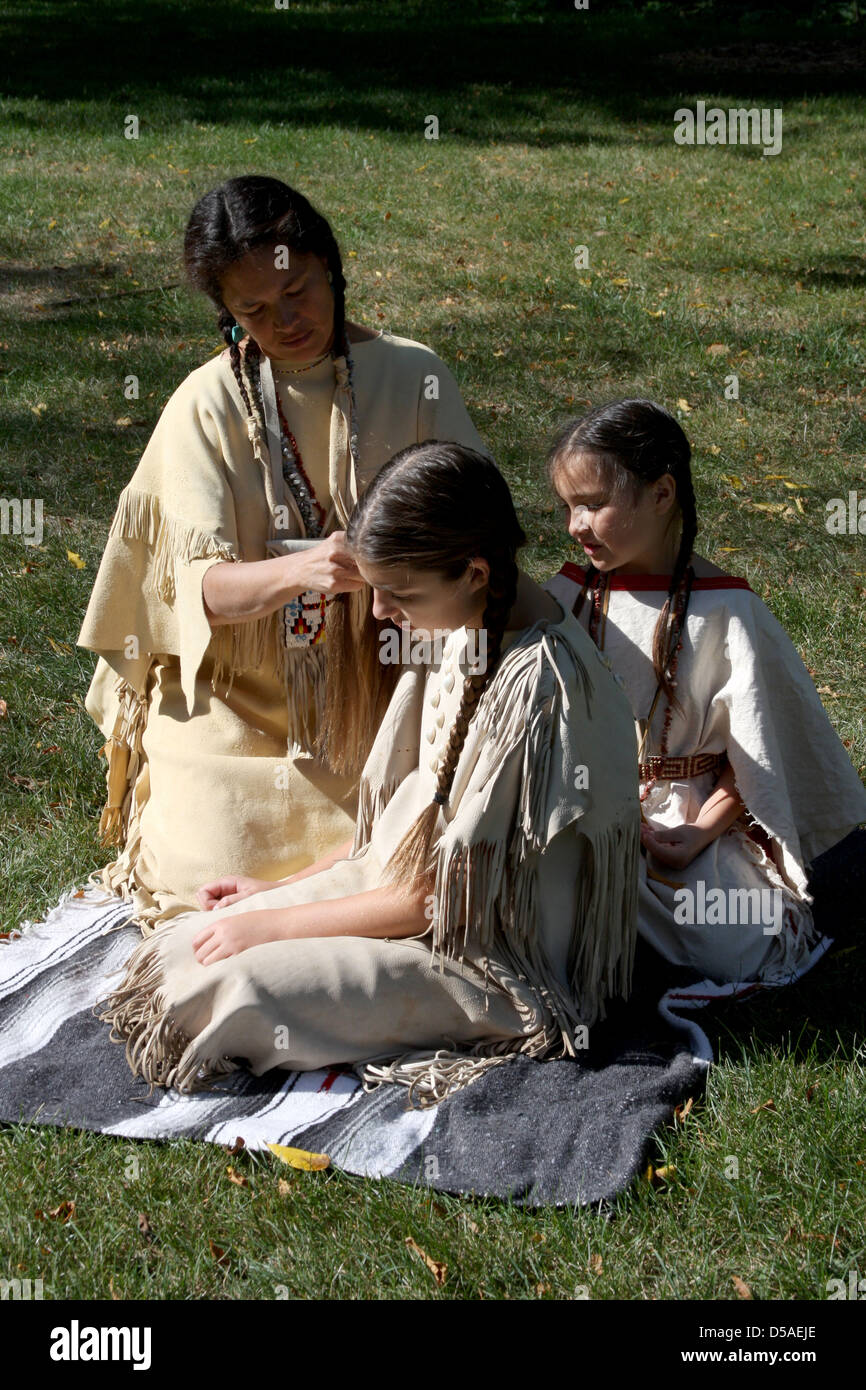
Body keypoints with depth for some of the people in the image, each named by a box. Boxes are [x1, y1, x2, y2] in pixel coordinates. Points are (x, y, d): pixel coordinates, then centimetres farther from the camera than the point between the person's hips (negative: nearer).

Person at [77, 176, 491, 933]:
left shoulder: (413, 376, -2)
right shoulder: (208, 406, -6)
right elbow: (204, 585, -17)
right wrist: (299, 570, -39)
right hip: (237, 713, 0)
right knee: (216, 882, -12)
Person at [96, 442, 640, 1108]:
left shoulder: (536, 685, -28)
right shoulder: (459, 628, -1)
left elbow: (438, 894, -21)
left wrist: (274, 922, -14)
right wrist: (282, 888, 8)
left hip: (496, 964, -8)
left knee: (237, 985, -23)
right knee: (182, 948, -3)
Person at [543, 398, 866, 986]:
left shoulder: (725, 610, -7)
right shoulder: (571, 594, 3)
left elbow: (754, 754, -3)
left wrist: (697, 835, -15)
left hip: (695, 820, -2)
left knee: (737, 948, -22)